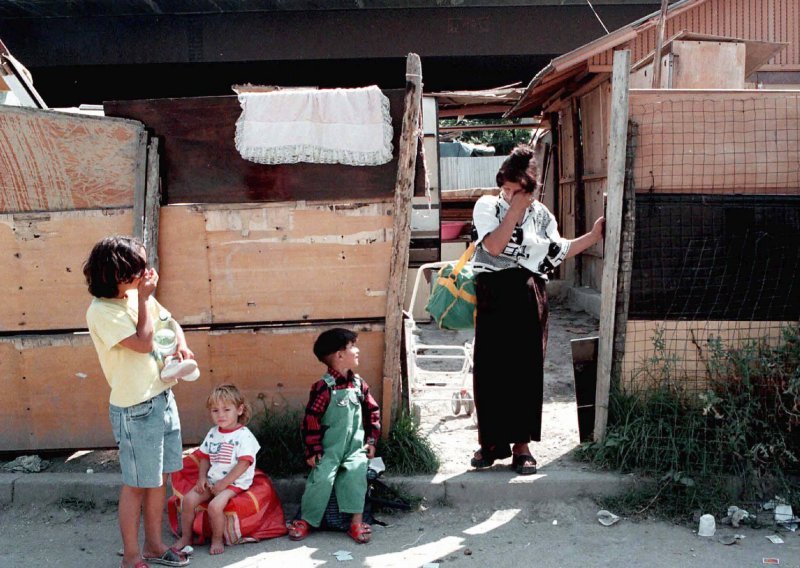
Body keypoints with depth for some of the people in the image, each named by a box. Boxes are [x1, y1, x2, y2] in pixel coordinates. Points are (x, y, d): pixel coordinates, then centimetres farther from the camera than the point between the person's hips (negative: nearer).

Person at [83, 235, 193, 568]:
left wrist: (181, 344, -2)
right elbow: (143, 343, -22)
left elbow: (170, 321, 18)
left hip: (163, 397, 7)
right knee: (137, 485, 5)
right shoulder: (101, 311, -17)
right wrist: (144, 299, -15)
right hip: (136, 410, -7)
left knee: (160, 477, 16)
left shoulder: (139, 296, 4)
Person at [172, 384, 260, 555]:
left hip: (235, 483, -7)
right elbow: (205, 457, 17)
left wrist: (224, 483, -18)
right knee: (188, 499, -12)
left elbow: (243, 464, -17)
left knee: (215, 505, -29)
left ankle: (217, 539, -5)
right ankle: (186, 537, 5)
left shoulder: (244, 435, -11)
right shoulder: (213, 433, 11)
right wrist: (202, 477, 0)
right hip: (212, 480, 7)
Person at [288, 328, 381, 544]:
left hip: (355, 446, 4)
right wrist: (313, 450, -11)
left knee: (356, 474, -14)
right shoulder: (324, 387, -14)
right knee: (322, 479, -10)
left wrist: (371, 440, 10)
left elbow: (373, 411, 13)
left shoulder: (359, 384, 3)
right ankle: (305, 521, 8)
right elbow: (311, 418, -13)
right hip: (330, 448, -4)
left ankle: (357, 522, -6)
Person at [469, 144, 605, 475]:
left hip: (528, 299, 2)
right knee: (489, 370, 1)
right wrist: (514, 211, -13)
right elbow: (494, 246, -14)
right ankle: (494, 440, 15)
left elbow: (558, 252, 15)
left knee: (526, 369, 3)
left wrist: (592, 236, 8)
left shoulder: (540, 214, 9)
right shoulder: (487, 206, 0)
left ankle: (521, 442, 14)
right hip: (494, 297, -2)